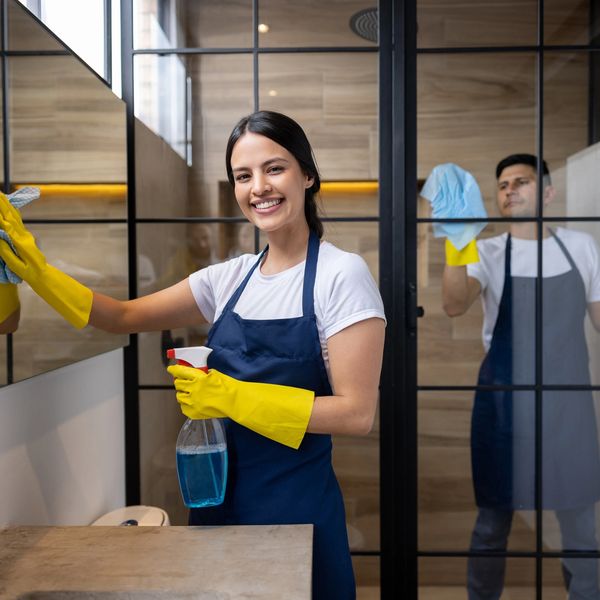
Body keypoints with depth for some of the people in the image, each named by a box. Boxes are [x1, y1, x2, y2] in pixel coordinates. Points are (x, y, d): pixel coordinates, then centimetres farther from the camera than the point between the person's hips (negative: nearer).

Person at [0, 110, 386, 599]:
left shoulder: (342, 274, -13)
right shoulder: (231, 277, 3)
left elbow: (357, 414, -17)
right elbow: (124, 317, 9)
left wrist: (233, 398, -19)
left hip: (296, 507, -5)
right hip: (222, 498, 5)